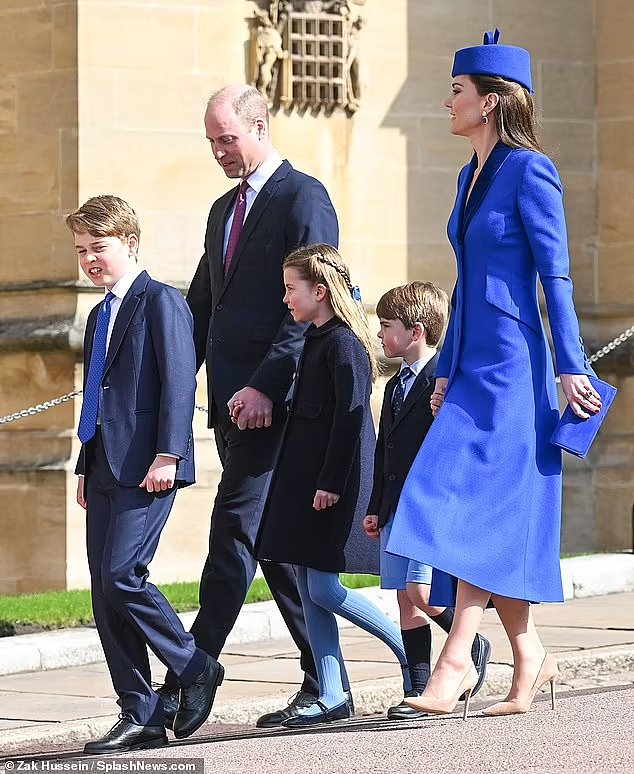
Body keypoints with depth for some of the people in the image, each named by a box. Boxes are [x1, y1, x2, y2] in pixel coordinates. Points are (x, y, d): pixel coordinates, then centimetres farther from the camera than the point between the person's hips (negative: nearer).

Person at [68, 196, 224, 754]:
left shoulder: (161, 302, -4)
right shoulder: (100, 316, 22)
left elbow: (179, 382, -12)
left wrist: (167, 455, -20)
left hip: (146, 467, -9)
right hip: (105, 471, 9)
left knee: (121, 575, -18)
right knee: (105, 593, 3)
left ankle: (194, 669, 0)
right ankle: (140, 717, 6)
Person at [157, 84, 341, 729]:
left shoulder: (303, 197, -5)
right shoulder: (224, 209, 22)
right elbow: (201, 306, 23)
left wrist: (265, 385, -21)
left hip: (272, 401, -9)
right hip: (231, 401, 9)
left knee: (236, 525, -13)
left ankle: (187, 681, -17)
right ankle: (325, 682, 13)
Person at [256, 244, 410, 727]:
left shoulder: (344, 342, -13)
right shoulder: (317, 340, 15)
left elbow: (351, 415, -19)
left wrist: (332, 483, -20)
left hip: (333, 482, -10)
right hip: (304, 479, 10)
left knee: (323, 588, -10)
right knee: (308, 587, 6)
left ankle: (409, 649, 5)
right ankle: (332, 697, 7)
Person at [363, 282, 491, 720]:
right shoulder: (396, 387, 19)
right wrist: (376, 508, 17)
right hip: (397, 510, 8)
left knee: (420, 592, -16)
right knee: (405, 600, 5)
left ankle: (472, 646, 9)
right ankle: (419, 691, 8)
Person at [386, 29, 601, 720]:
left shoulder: (530, 171, -9)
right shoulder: (471, 177, 16)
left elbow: (555, 274, -12)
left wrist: (571, 368, -15)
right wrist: (446, 372, 20)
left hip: (513, 365, -9)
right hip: (473, 367, 9)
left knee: (480, 504, -13)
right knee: (488, 518, 6)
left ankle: (454, 664, -15)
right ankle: (530, 659, 11)